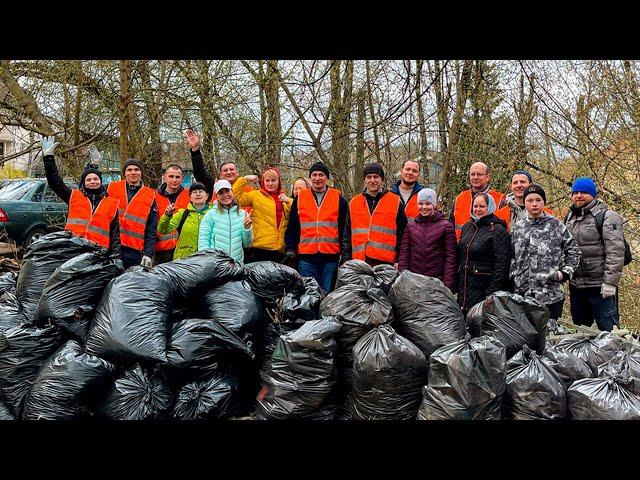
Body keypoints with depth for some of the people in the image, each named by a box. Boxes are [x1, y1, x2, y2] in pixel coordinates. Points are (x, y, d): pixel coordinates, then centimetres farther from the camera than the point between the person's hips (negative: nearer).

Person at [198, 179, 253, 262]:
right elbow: (203, 240, -2)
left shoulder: (243, 214, 7)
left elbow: (247, 244, 10)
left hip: (237, 262, 2)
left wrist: (247, 228, -6)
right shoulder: (210, 214, 1)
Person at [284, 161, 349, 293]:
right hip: (306, 258, 1)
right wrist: (290, 250, 1)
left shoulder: (338, 198, 8)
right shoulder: (300, 198, 11)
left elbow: (344, 229, 8)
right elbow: (292, 228, 11)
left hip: (331, 257, 0)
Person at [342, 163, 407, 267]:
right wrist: (346, 260, 9)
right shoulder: (353, 203, 14)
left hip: (385, 263, -2)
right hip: (359, 263, 2)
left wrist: (399, 261, 0)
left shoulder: (396, 202, 7)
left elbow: (402, 234, 6)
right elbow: (347, 235, 17)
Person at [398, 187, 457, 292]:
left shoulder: (446, 226, 2)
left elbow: (450, 258, -2)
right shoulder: (410, 226, 12)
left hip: (437, 281, -3)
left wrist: (448, 286, -8)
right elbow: (404, 254, 11)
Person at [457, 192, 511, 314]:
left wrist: (492, 292, -18)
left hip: (484, 289, -6)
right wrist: (457, 287, 13)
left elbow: (501, 264, -13)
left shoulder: (498, 230, -7)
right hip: (463, 289, 6)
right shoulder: (467, 227, 14)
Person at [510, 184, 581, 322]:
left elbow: (573, 250, 8)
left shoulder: (556, 226, 3)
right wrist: (513, 276, 4)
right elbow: (511, 256, 12)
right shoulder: (516, 228, 10)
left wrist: (565, 272, 1)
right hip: (523, 292, 2)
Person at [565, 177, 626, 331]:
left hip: (600, 287, -7)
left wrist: (610, 282, -19)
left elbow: (615, 252, -15)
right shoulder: (569, 218, 14)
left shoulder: (607, 217, -8)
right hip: (575, 285, 7)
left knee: (608, 330, -3)